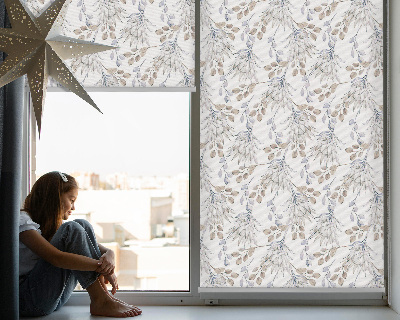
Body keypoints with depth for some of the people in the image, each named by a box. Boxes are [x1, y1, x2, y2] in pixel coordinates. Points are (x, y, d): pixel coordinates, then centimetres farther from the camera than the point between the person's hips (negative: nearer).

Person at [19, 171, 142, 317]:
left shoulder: (53, 223, 15)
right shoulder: (22, 221, -11)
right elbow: (56, 258, -27)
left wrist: (109, 256, -17)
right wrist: (101, 267, -25)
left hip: (56, 297, 8)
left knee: (83, 225, -7)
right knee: (72, 229, -22)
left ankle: (104, 293, -15)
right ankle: (100, 301, -22)